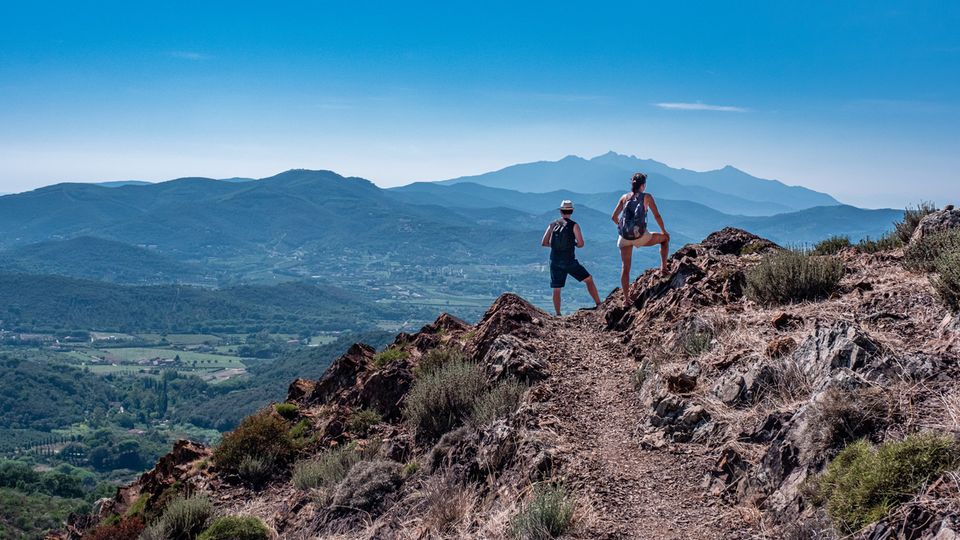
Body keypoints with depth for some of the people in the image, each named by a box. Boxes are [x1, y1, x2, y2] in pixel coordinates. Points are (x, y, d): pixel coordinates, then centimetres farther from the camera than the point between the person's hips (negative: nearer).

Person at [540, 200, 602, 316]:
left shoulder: (553, 225, 6)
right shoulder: (574, 225, -4)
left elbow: (543, 243, 3)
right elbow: (581, 244, -10)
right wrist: (573, 244, 10)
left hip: (555, 262, 3)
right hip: (569, 261, -3)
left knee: (556, 290, 8)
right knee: (589, 279, 11)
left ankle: (558, 314, 3)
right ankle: (599, 305, 7)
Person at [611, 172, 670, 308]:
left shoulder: (624, 197, 10)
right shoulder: (647, 197, 2)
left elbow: (614, 217, 11)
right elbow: (657, 216, 2)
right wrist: (664, 231, 16)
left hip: (625, 237, 3)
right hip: (640, 237, -3)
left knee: (625, 268, 11)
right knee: (665, 238, 24)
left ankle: (626, 300, 6)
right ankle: (663, 268, 20)